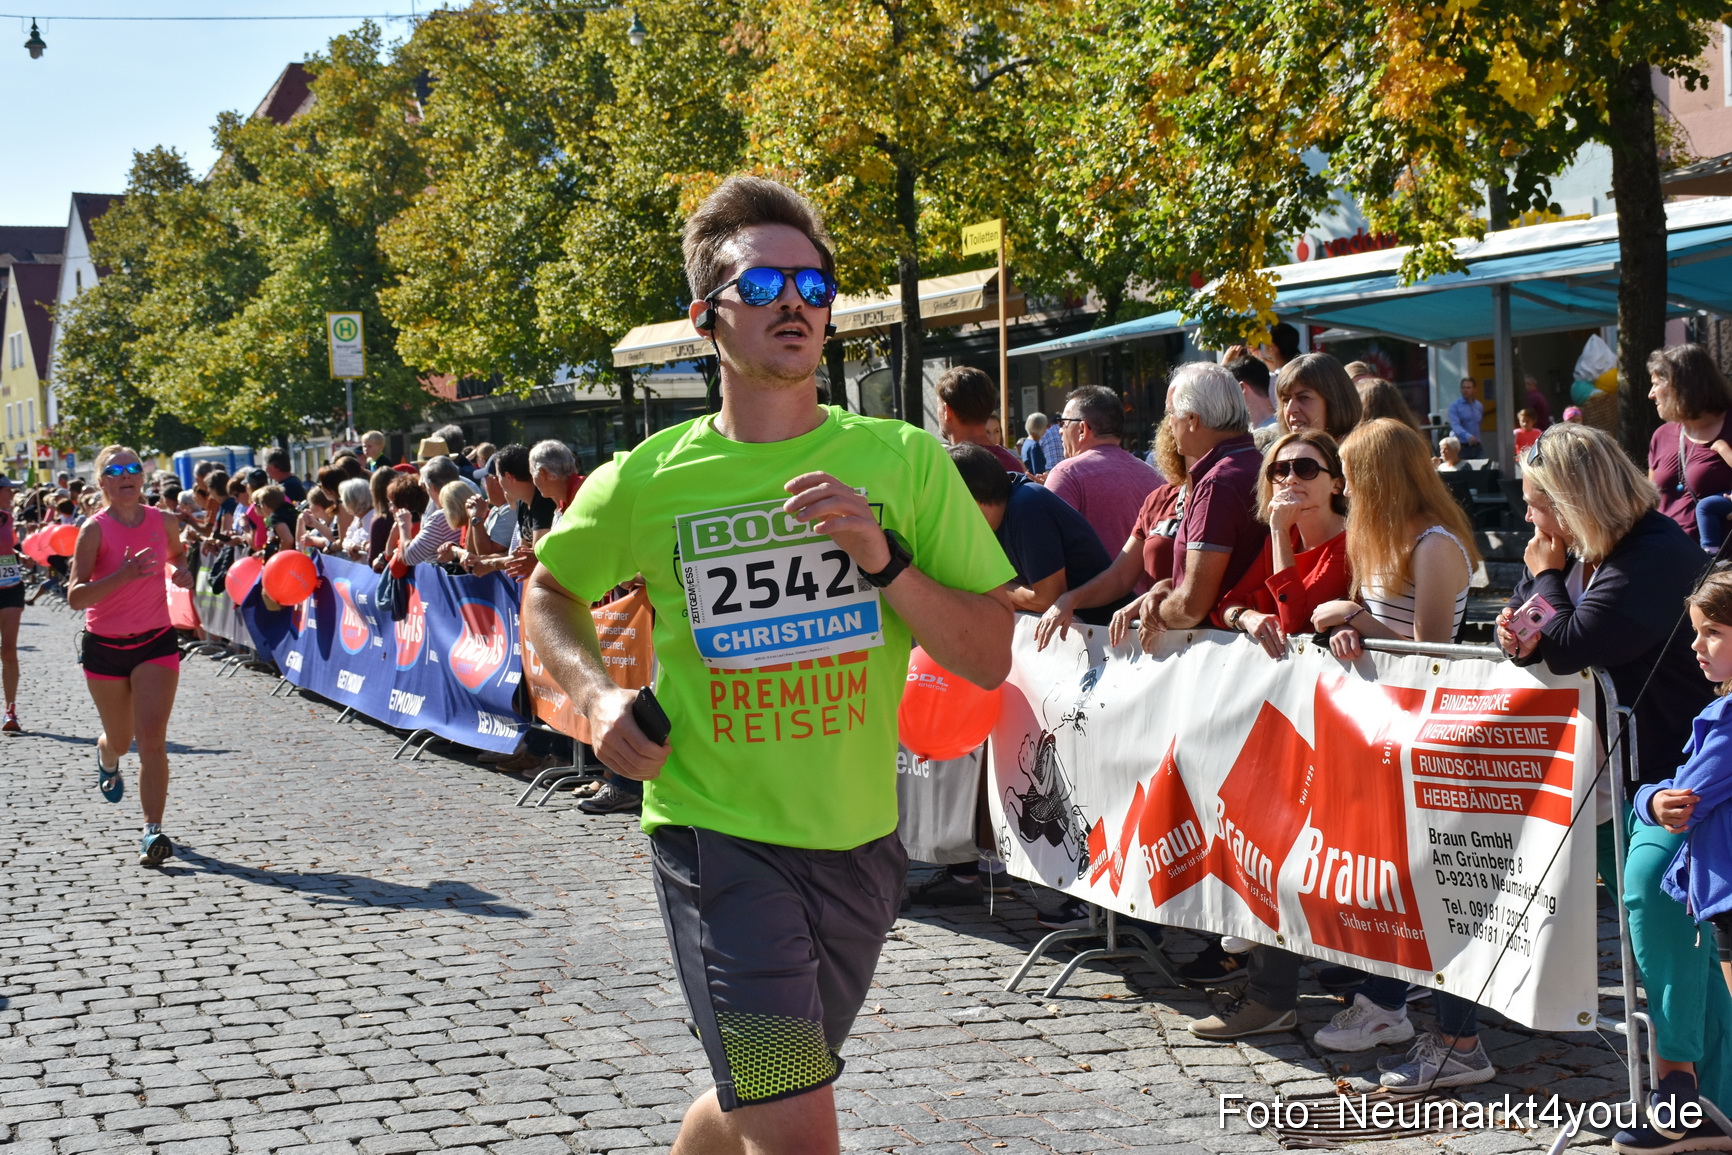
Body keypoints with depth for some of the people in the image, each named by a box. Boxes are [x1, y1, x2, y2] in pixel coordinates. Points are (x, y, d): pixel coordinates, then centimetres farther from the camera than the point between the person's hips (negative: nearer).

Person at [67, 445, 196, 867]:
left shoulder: (162, 521, -3)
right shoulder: (95, 529, -14)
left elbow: (177, 554, 22)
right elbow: (75, 596, -22)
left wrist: (180, 572, -2)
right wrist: (123, 574, -36)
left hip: (155, 642, 1)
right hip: (105, 646, -1)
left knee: (152, 740, -13)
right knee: (120, 739, 16)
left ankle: (153, 832, -13)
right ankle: (106, 759, 54)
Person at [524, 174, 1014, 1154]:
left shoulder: (903, 461, -4)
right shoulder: (646, 483, -5)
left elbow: (990, 658, -5)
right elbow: (551, 593, 14)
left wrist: (883, 559, -20)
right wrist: (598, 696, -4)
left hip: (859, 838, 3)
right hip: (718, 833, -3)